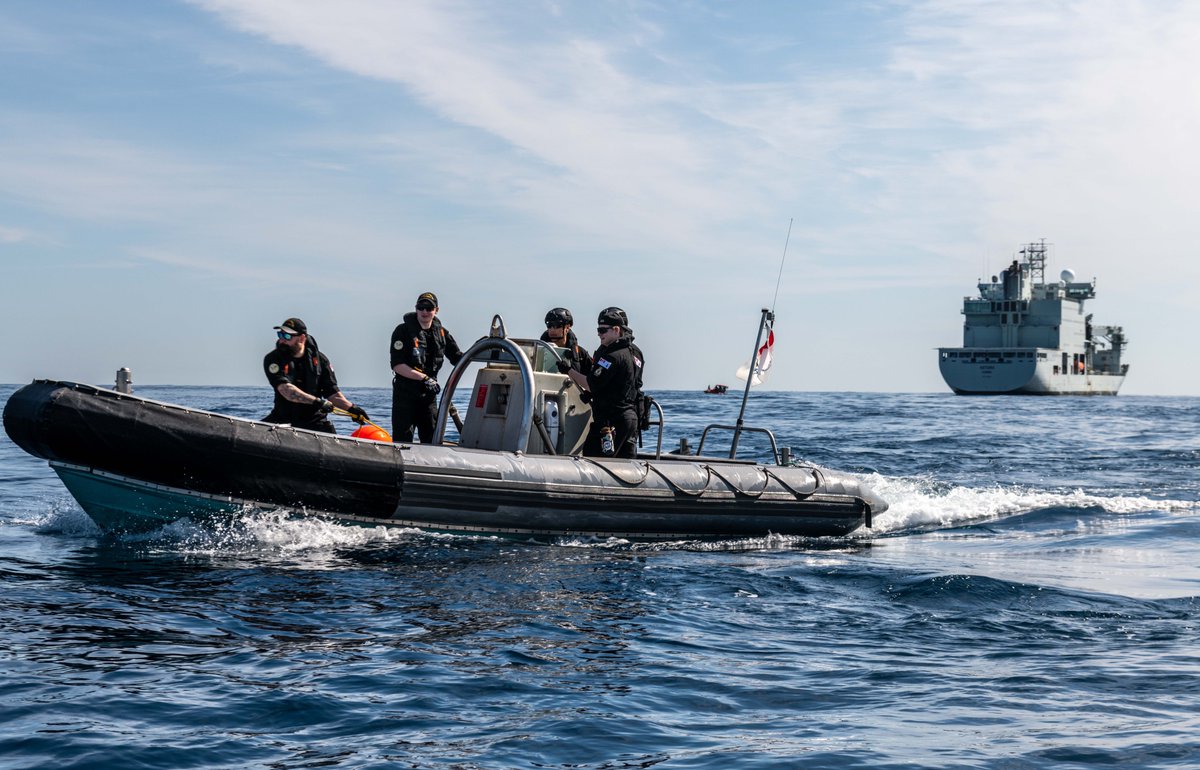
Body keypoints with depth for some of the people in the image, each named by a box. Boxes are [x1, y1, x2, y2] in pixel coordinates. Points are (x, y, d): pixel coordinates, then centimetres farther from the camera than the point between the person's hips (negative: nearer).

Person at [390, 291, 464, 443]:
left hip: (429, 394, 5)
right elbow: (397, 365, -13)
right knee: (402, 441, -6)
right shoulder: (403, 331, -6)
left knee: (432, 439, 5)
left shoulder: (441, 333, 9)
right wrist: (424, 378, -21)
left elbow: (459, 360, 13)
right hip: (405, 392, -5)